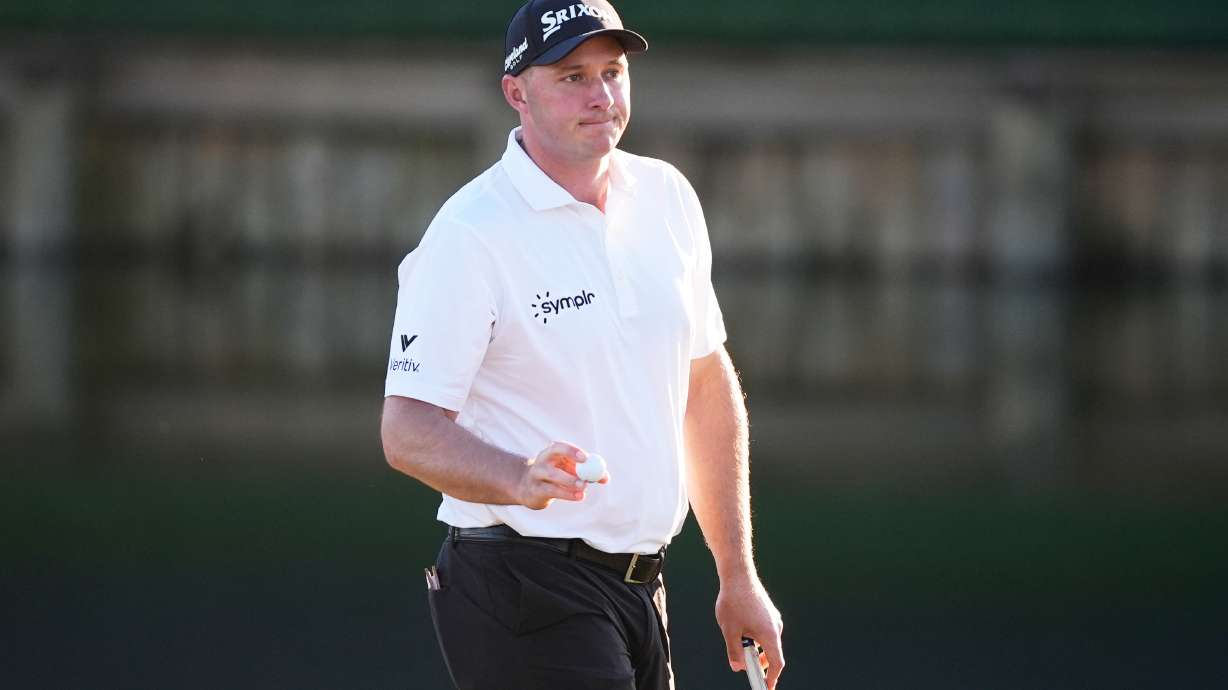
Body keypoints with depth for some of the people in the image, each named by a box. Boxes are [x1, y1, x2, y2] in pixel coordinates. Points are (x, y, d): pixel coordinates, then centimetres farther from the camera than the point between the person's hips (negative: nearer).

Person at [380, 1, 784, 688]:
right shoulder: (470, 236, -12)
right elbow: (409, 429, -16)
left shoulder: (668, 197, 10)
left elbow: (708, 381, 19)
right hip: (525, 591, -7)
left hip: (644, 587, 7)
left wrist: (739, 578, 18)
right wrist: (521, 480, -35)